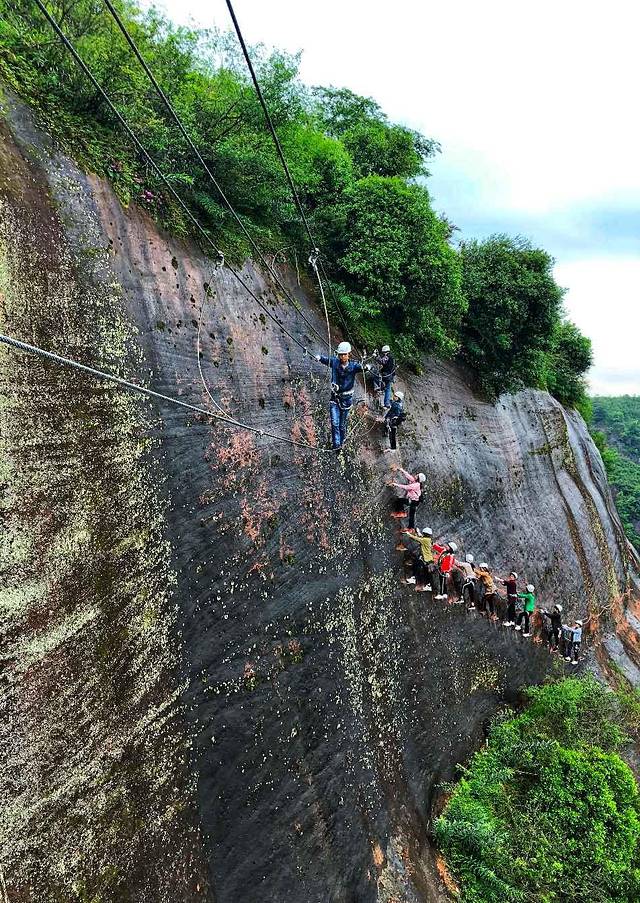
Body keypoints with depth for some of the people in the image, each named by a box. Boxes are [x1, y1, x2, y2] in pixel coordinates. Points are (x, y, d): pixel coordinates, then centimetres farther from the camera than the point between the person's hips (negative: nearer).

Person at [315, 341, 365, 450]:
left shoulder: (353, 365, -11)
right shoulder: (334, 362, -6)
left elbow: (360, 367, -25)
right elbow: (326, 359, -17)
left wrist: (365, 367, -50)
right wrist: (319, 357, -40)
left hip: (347, 399, -1)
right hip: (335, 397, 1)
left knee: (342, 424, 9)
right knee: (335, 423, -7)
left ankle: (342, 440, 32)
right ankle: (336, 444, -2)